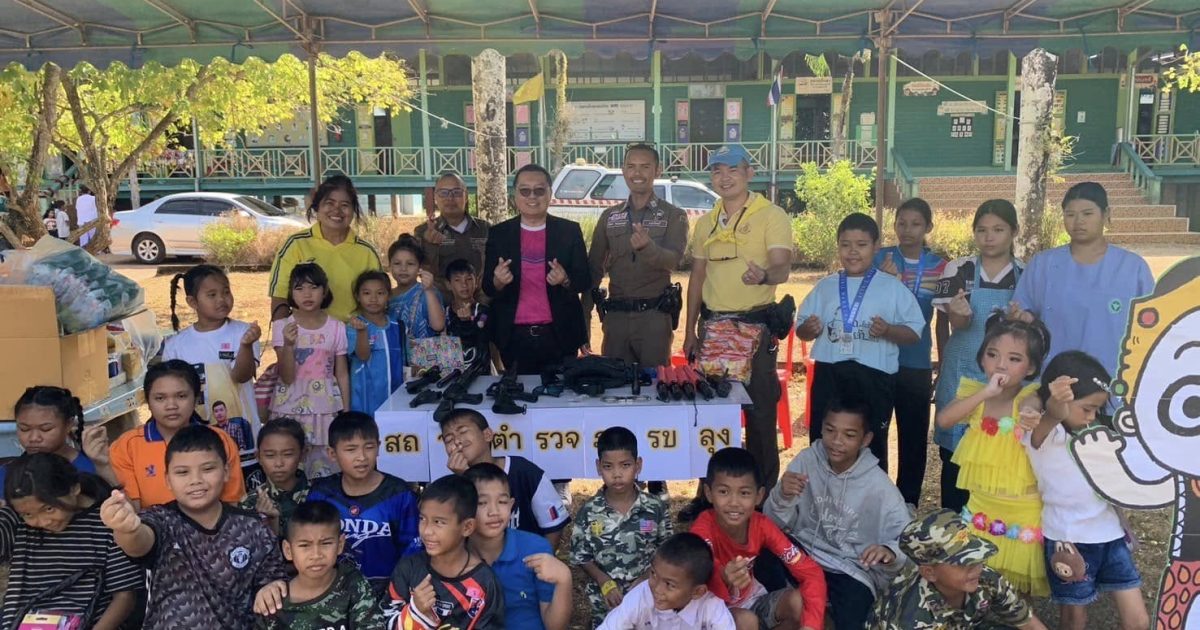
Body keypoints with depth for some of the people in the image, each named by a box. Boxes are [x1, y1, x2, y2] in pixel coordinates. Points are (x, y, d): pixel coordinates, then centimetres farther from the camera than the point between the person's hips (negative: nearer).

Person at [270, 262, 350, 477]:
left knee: (326, 468, 0)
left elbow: (342, 375, 5)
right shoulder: (283, 327, -3)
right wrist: (288, 344, -23)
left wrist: (347, 413, 4)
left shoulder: (337, 328, 0)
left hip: (326, 410, 1)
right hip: (291, 409, 0)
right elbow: (287, 377, -8)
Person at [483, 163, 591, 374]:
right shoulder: (499, 233, 3)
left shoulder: (569, 231, 1)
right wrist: (498, 281, -18)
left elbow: (585, 281, 3)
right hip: (515, 337, 0)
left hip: (559, 335, 0)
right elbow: (488, 288, 4)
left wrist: (566, 280, -19)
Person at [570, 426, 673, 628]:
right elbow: (580, 556, -3)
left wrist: (644, 579, -13)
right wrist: (606, 583, -15)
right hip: (604, 603, 0)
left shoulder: (657, 508, -10)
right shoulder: (589, 512, -10)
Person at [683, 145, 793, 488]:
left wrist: (764, 275, -42)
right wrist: (690, 332, 12)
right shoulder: (706, 223, 12)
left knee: (760, 410, 0)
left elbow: (782, 267, -18)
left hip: (755, 324, -5)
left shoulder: (772, 215, -5)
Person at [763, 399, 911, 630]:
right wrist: (783, 496, -25)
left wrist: (890, 552, -37)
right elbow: (773, 523, -3)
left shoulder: (879, 486, -12)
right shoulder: (807, 460, -6)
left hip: (851, 572, -2)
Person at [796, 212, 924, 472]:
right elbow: (802, 329, 13)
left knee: (871, 448, 9)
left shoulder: (893, 288, 2)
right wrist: (809, 328, -10)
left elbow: (914, 332, 0)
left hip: (874, 377, -2)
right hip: (829, 376, 3)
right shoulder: (825, 286, 10)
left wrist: (887, 330, -19)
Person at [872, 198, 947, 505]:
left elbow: (942, 322, 7)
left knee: (914, 440, 9)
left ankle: (907, 507, 23)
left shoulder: (939, 267, 2)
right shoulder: (880, 259, 0)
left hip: (917, 366, 1)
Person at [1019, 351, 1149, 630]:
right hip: (1068, 538, -6)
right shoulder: (1042, 434, -13)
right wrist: (1055, 406, -60)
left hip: (1109, 534, 7)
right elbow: (1052, 419, -37)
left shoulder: (1089, 435, 13)